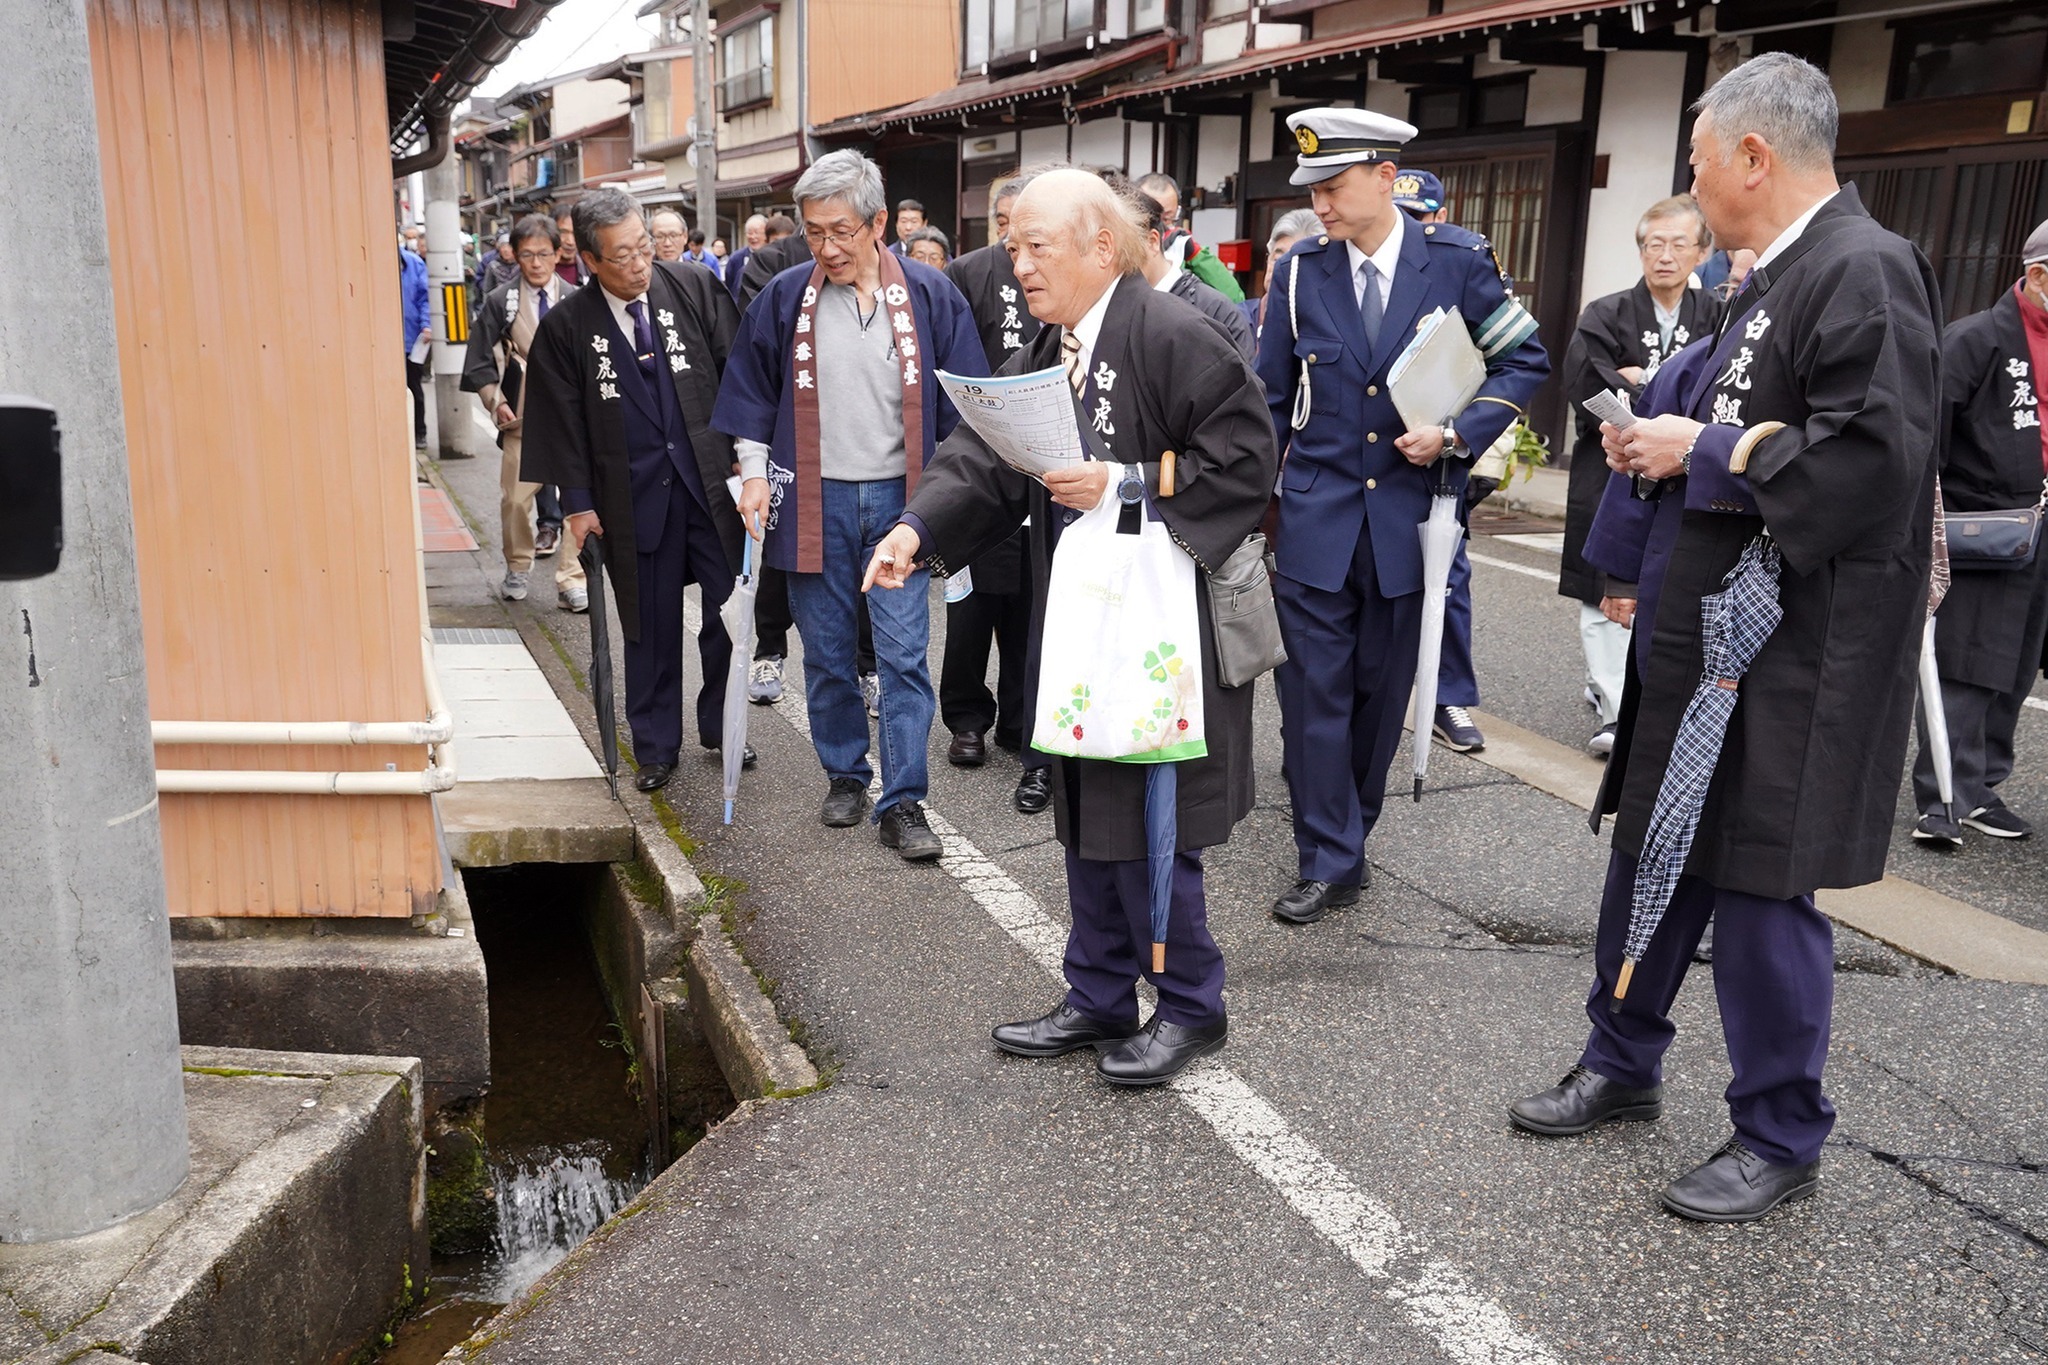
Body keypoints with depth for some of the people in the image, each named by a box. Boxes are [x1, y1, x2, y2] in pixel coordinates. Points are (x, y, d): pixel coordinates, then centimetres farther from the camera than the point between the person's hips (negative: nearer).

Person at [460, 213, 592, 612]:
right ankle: (517, 568, 29)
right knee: (515, 499, 7)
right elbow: (481, 362, 4)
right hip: (522, 418, 0)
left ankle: (572, 581, 2)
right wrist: (497, 402, -8)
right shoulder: (499, 302, 2)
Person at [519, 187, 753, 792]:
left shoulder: (695, 289, 0)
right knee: (651, 625, 8)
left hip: (711, 479, 1)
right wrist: (578, 502, -2)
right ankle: (656, 747, 23)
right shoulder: (565, 327, -3)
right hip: (633, 497, -1)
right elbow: (564, 421, 1)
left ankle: (720, 726, 26)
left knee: (730, 610, 6)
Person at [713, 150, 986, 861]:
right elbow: (754, 392, 10)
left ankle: (903, 803, 5)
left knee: (904, 655, -2)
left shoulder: (928, 294, -2)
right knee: (826, 654, 10)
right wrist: (755, 474, 3)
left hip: (899, 498, -1)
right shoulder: (786, 297, 1)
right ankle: (844, 775, 29)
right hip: (814, 501, 2)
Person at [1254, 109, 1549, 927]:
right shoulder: (1301, 270, 0)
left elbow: (1525, 361, 3)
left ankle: (1351, 825, 31)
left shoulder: (1457, 260, -4)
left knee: (1381, 689, 11)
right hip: (1315, 513, 1)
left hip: (1408, 513, 0)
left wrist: (1459, 434, -11)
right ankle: (1331, 861, 10)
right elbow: (1271, 399, 6)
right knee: (1315, 690, -1)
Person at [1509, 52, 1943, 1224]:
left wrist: (1700, 450, -16)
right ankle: (1624, 1065, 34)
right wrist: (1663, 437, 6)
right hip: (1704, 633, 9)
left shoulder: (1864, 272, -15)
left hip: (1790, 659, -9)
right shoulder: (1778, 279, 14)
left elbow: (1870, 462, -25)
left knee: (1761, 887, 1)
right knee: (1653, 854, 16)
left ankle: (1782, 1139, 21)